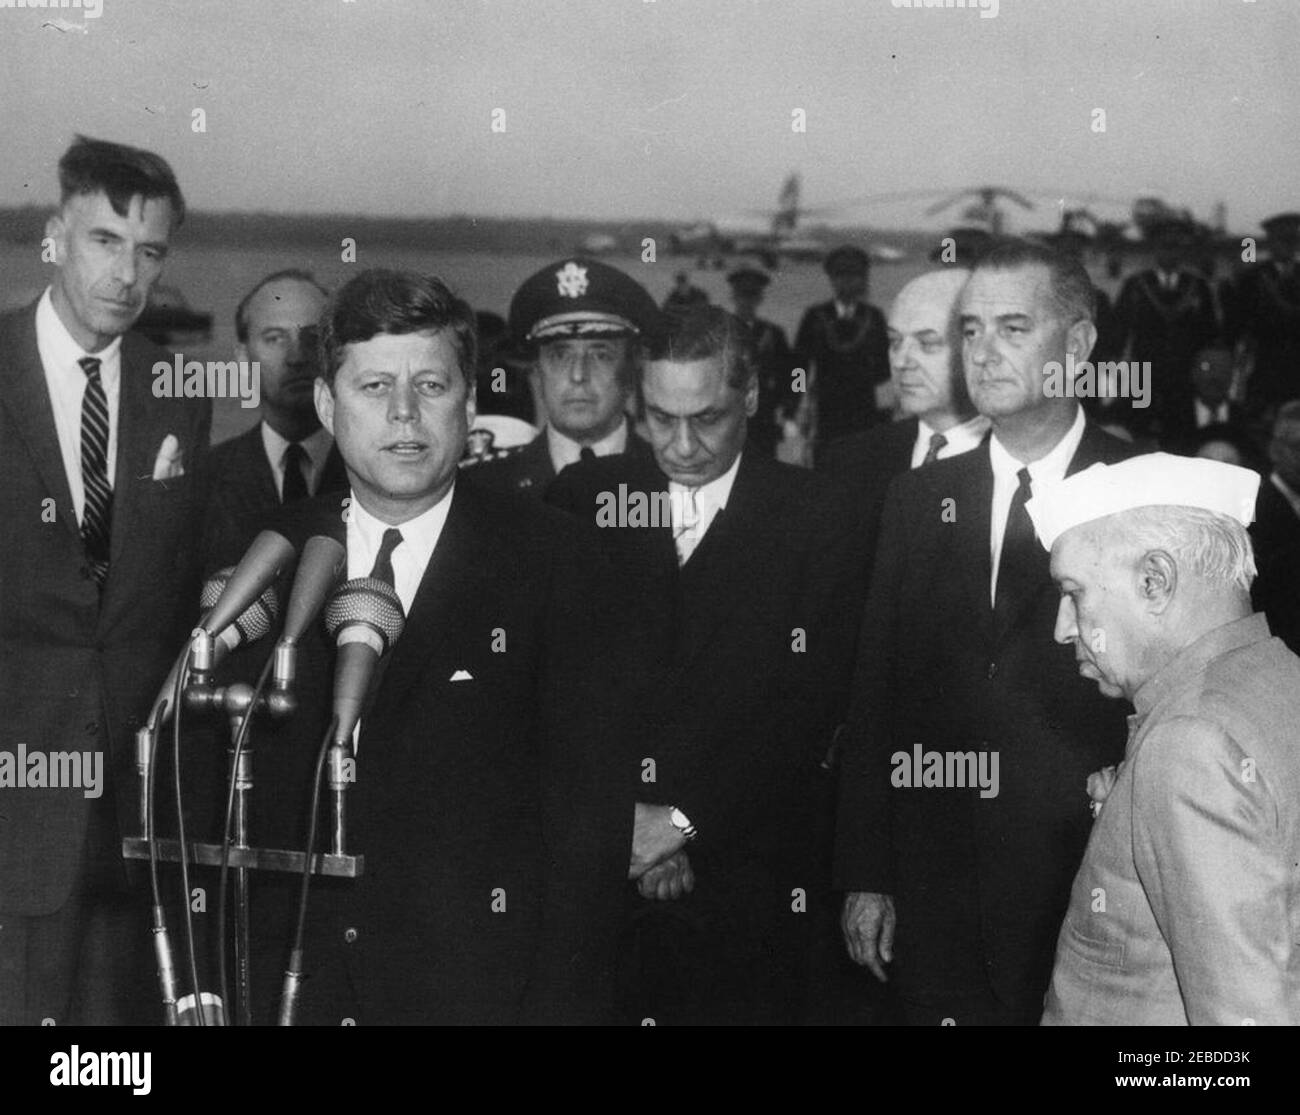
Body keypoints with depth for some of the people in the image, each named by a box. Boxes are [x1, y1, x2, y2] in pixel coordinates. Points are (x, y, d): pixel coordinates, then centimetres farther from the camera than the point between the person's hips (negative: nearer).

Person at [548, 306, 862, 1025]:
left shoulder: (811, 515, -1)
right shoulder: (584, 498, 5)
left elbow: (808, 702, -7)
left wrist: (686, 820, -13)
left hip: (747, 884, -1)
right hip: (594, 878, 2)